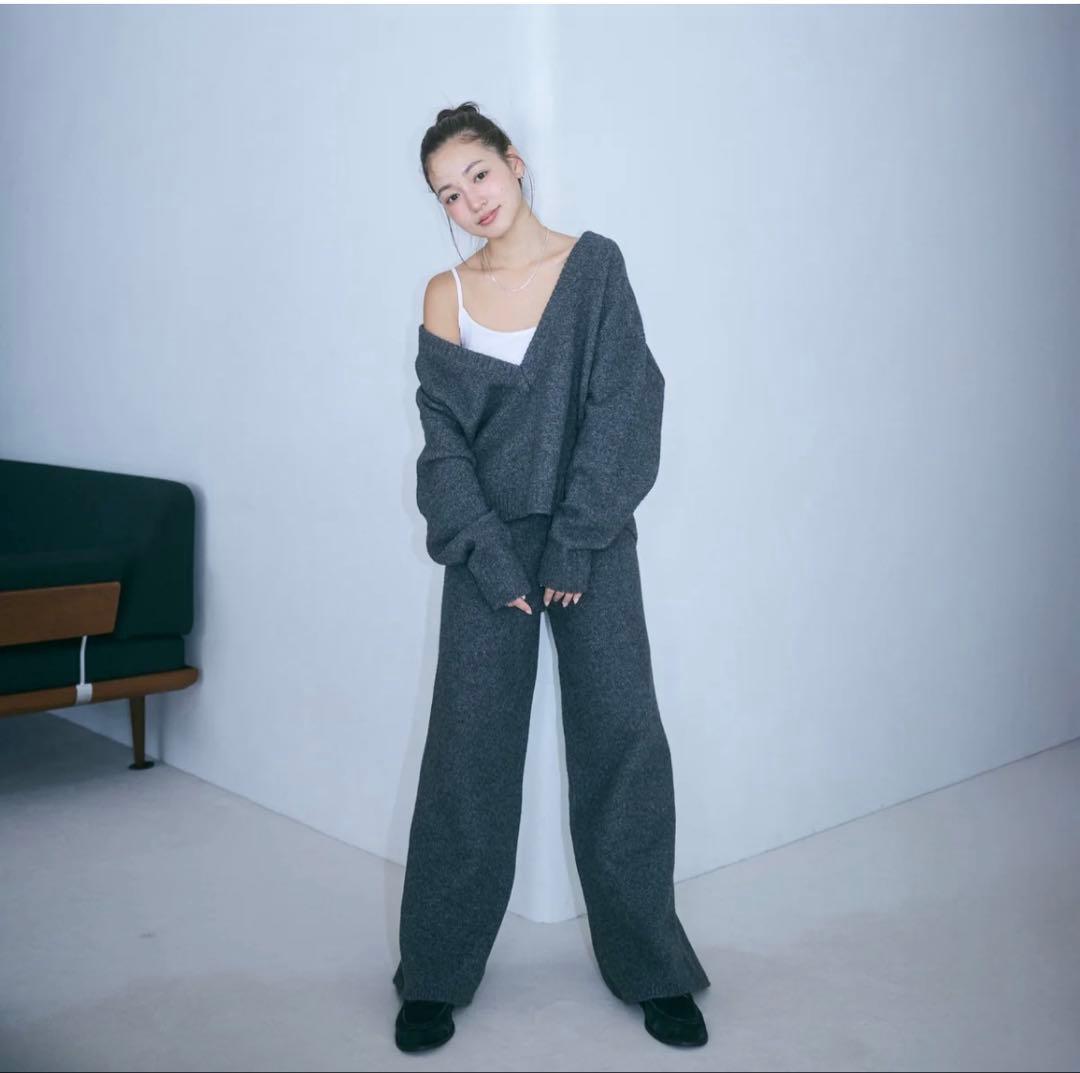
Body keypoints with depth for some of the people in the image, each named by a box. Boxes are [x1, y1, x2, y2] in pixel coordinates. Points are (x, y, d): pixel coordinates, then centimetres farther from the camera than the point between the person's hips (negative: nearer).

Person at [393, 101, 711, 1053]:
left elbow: (623, 406, -7)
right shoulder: (446, 295, 5)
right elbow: (443, 438, 1)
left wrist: (575, 541, -12)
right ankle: (438, 973, 14)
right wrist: (486, 553, -11)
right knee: (469, 750, 0)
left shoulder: (596, 264, 0)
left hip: (593, 538, -1)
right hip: (488, 544, 1)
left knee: (624, 741, -2)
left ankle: (652, 967, 14)